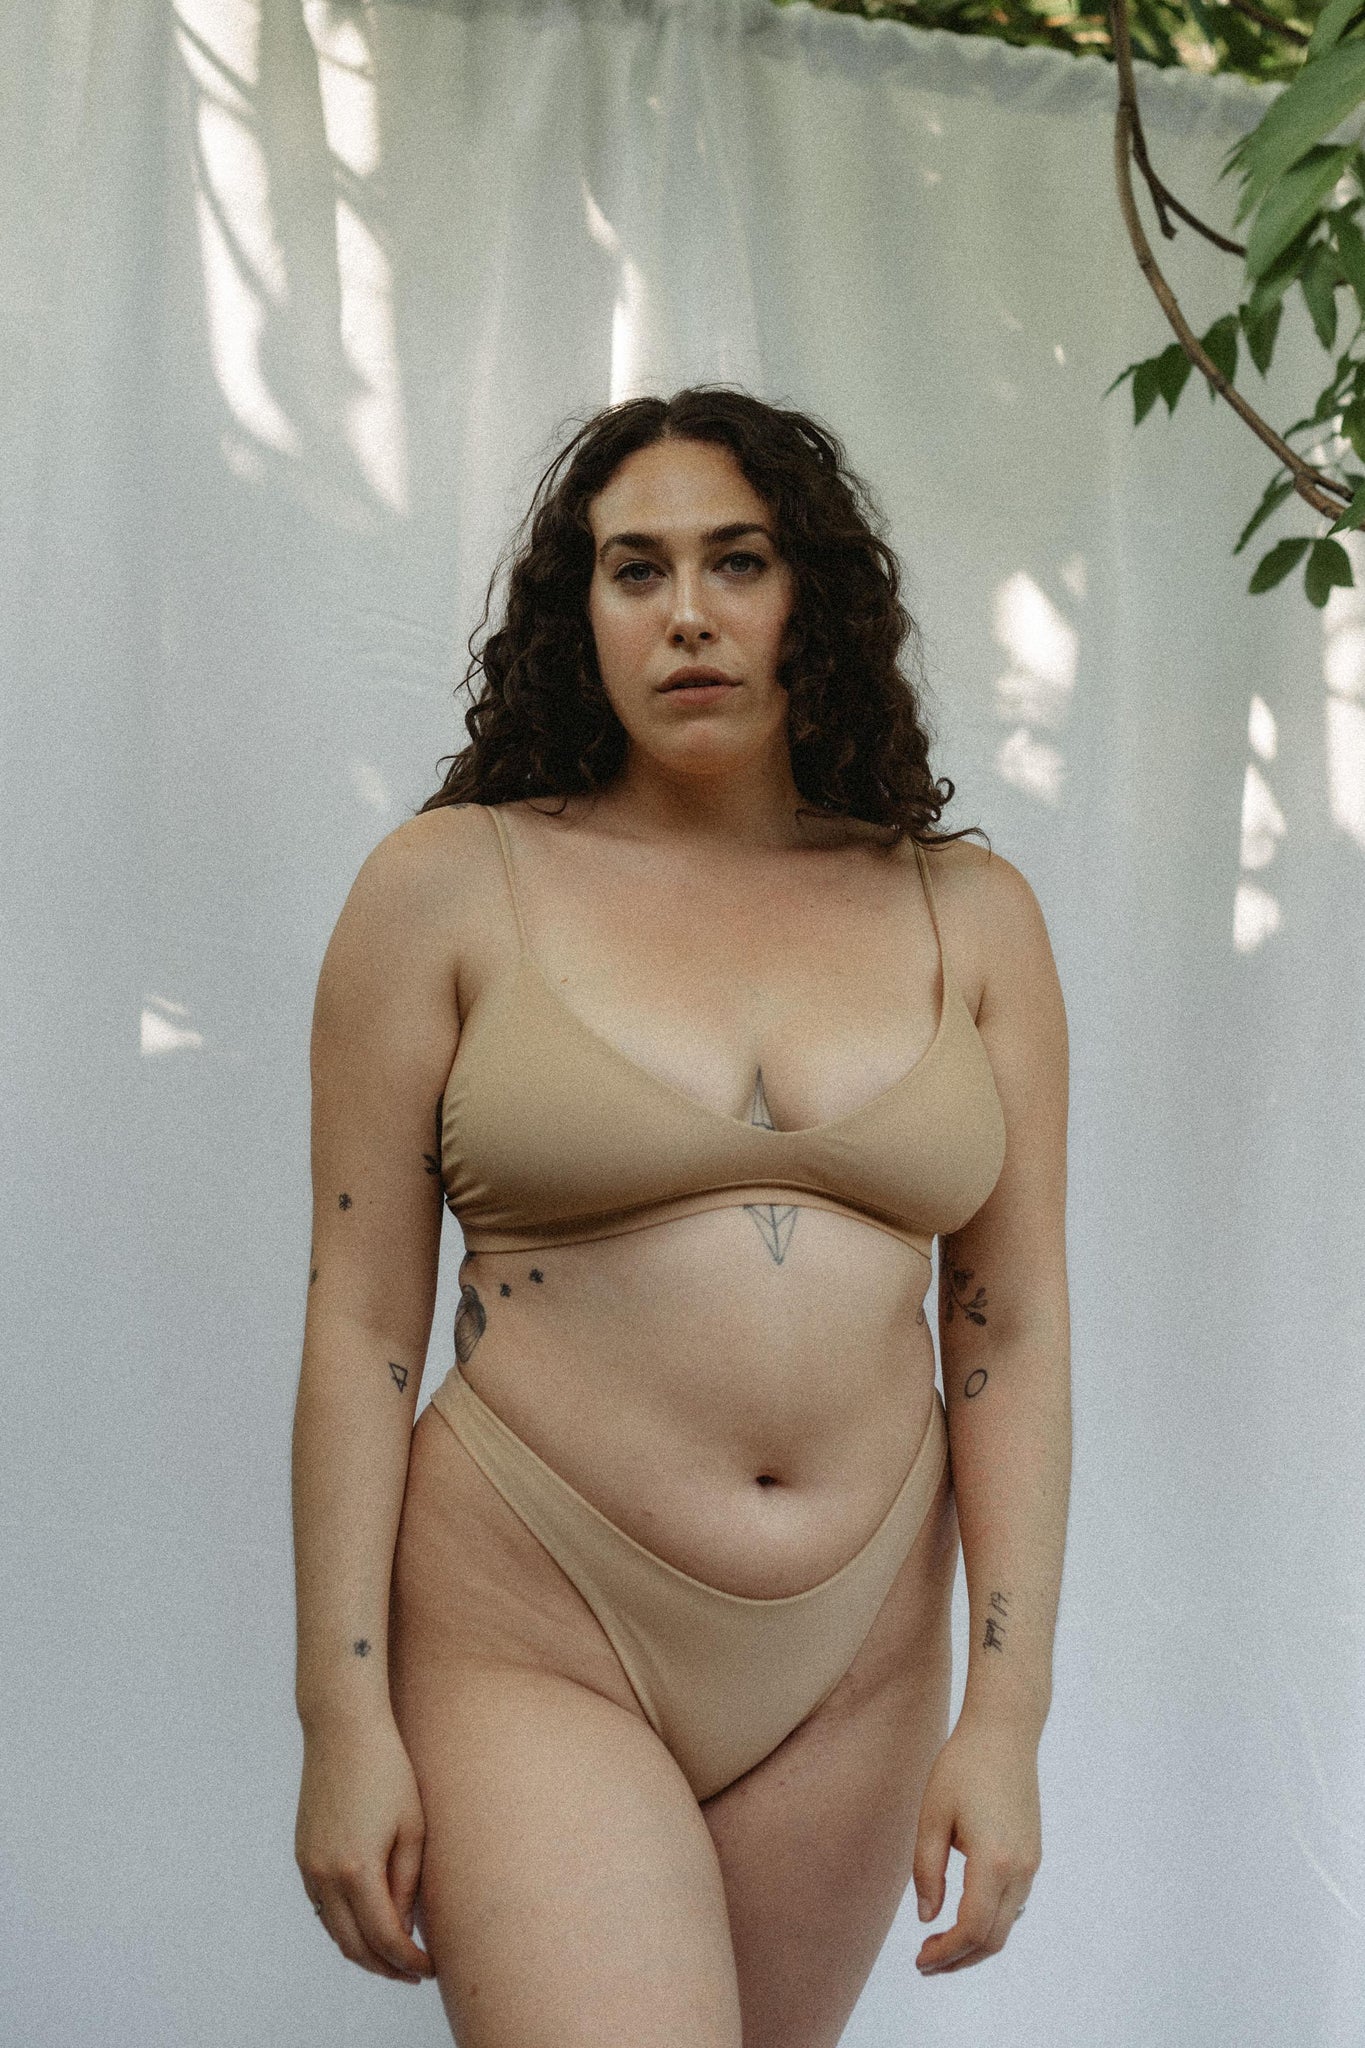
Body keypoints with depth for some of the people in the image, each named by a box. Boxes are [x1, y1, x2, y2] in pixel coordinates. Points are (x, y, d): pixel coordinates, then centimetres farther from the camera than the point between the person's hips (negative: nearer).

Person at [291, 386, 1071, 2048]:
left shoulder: (971, 917, 6)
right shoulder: (449, 886, -1)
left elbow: (1012, 1333, 5)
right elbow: (360, 1322, -2)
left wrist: (1006, 1714, -1)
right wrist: (343, 1717, -6)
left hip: (856, 1664, 3)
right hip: (532, 1646, -3)